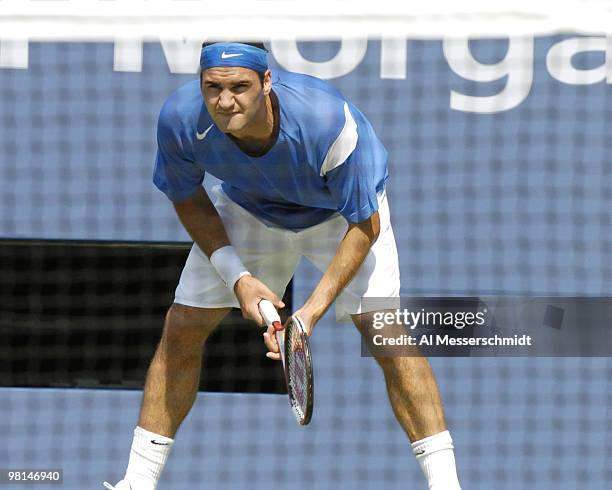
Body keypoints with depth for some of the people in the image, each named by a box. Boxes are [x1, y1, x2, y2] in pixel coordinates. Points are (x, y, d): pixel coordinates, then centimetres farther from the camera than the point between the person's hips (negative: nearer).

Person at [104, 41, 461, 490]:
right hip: (245, 209, 3)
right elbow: (189, 200, -11)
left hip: (341, 211, -3)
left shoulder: (330, 121, -42)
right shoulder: (180, 120, -32)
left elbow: (364, 227, -28)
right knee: (183, 328, -3)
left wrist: (312, 312, -35)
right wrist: (236, 276, -23)